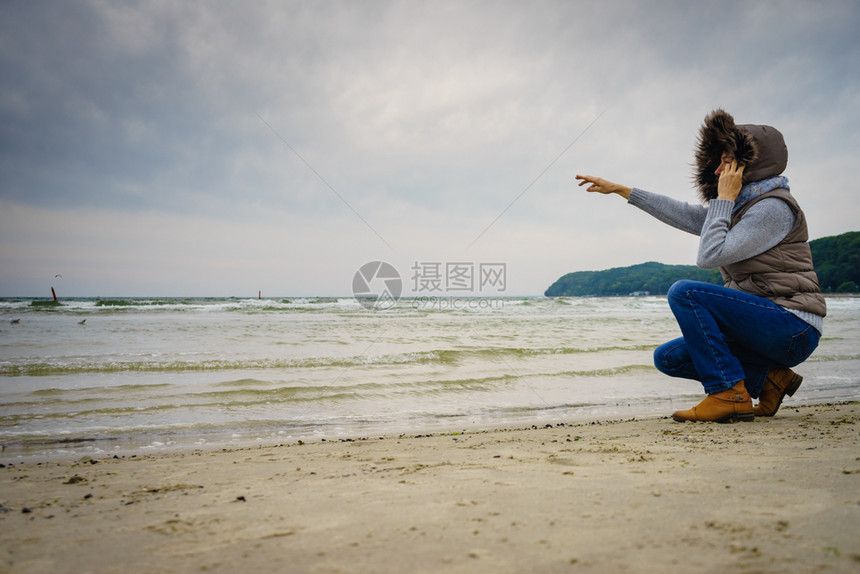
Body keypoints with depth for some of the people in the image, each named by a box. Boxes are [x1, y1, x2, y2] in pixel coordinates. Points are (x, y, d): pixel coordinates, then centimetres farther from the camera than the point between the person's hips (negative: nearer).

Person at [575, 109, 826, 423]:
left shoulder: (773, 208, -15)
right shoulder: (740, 207, 14)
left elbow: (710, 255, -22)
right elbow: (684, 214, 18)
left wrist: (724, 198, -12)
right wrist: (620, 190, 20)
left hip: (793, 330, -9)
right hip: (764, 325, 9)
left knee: (684, 292, -22)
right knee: (667, 357, 3)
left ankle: (729, 394, -17)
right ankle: (767, 378, 4)